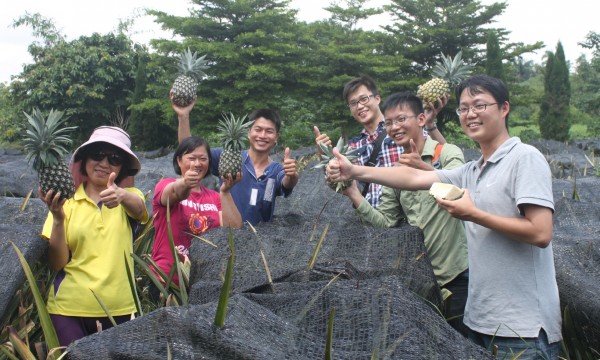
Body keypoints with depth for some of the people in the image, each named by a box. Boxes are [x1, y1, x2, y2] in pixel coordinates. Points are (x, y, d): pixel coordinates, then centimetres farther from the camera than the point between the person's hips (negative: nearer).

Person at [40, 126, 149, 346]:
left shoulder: (130, 195, 2)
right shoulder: (66, 200, 1)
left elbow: (138, 208, -23)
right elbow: (57, 263, -4)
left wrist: (121, 196, -44)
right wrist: (58, 219, -19)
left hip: (119, 309, 0)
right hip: (69, 308, 0)